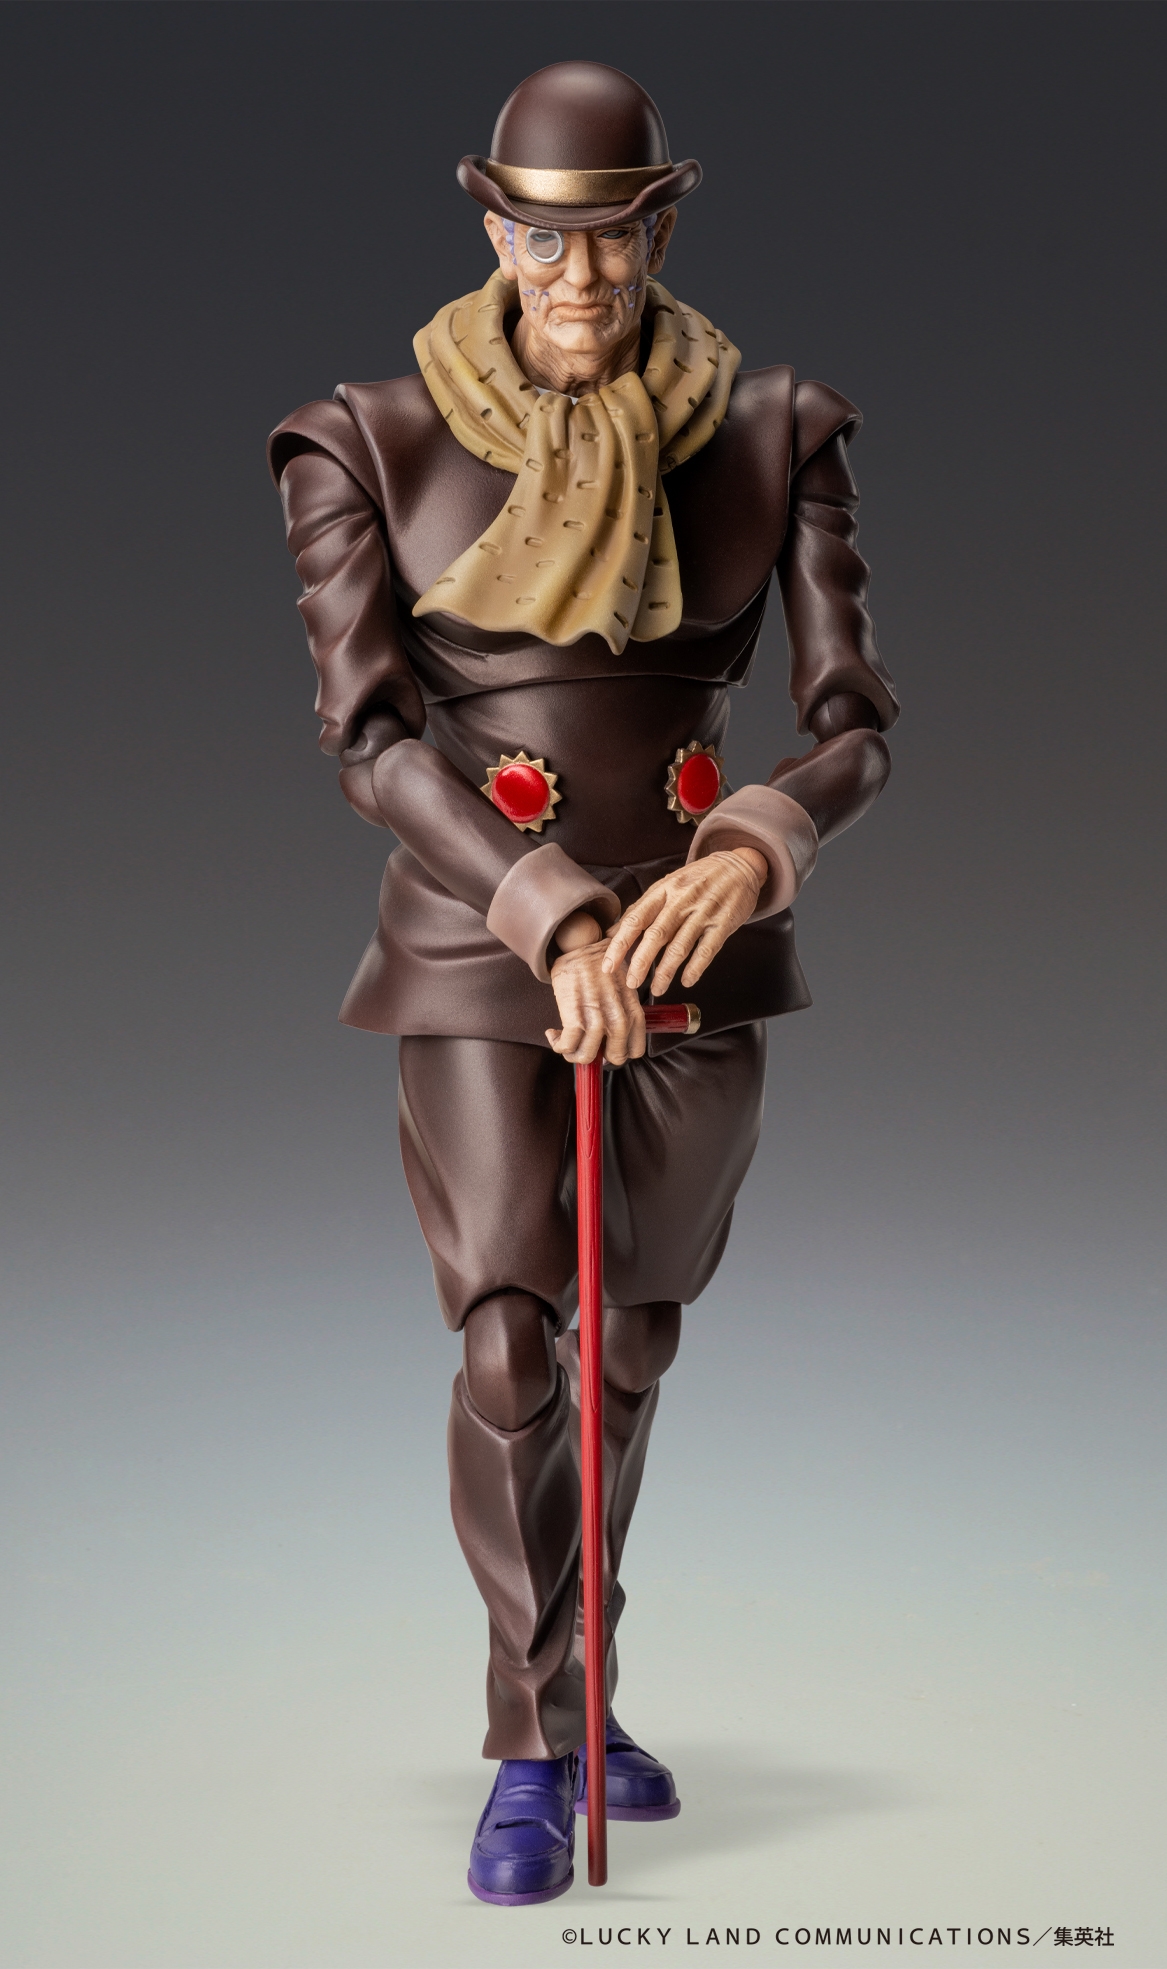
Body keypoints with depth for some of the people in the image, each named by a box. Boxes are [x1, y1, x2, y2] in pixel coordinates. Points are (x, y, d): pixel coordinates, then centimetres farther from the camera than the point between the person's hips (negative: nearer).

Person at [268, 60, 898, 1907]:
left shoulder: (773, 436, -1)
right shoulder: (373, 443, -4)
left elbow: (857, 718, -5)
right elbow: (368, 732, -10)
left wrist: (754, 852, -26)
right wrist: (557, 919, -22)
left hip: (701, 935, 2)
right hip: (481, 941, -2)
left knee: (632, 1342, 15)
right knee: (510, 1347, -8)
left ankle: (567, 1692, 38)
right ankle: (535, 1741, 13)